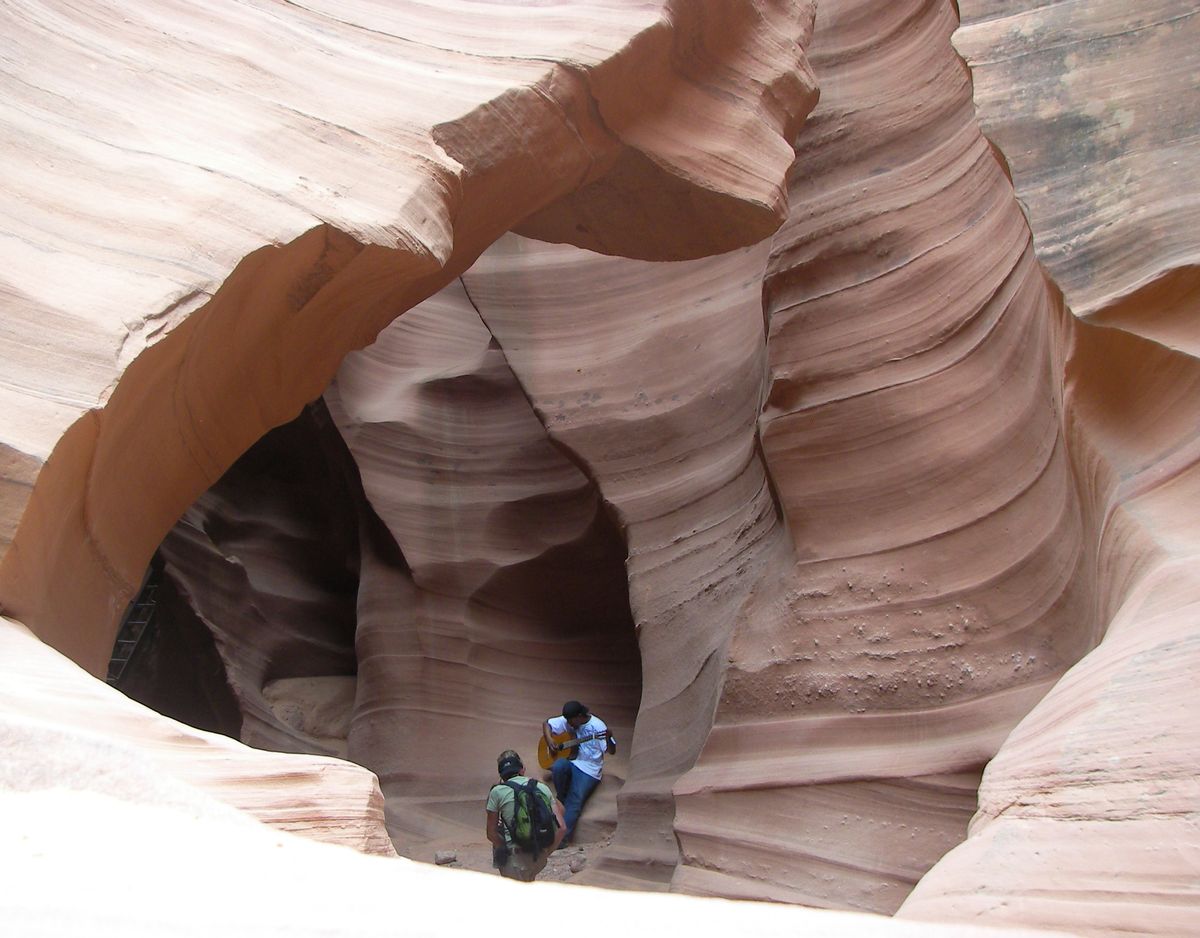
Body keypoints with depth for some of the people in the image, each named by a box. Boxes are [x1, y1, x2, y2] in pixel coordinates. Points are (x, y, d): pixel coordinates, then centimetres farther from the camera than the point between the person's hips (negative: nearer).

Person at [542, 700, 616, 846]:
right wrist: (549, 741, -1)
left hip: (588, 769, -4)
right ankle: (562, 799, -9)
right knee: (559, 766, -32)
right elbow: (547, 724, 16)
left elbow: (611, 751, -13)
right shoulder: (567, 721, 4)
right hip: (569, 761, 4)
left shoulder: (597, 726, -11)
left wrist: (608, 739, -35)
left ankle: (563, 837, -22)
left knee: (575, 800, -22)